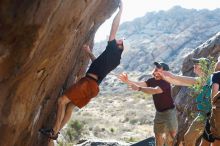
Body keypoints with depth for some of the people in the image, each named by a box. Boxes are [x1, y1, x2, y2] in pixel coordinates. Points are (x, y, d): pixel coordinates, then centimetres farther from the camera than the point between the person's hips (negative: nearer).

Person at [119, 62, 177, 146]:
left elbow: (154, 91, -41)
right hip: (159, 112, 8)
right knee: (158, 134, 17)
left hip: (169, 111, -8)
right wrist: (128, 81, -31)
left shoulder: (165, 82, -24)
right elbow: (141, 84, -14)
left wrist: (139, 88, -50)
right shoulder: (152, 80, 0)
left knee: (171, 135, -8)